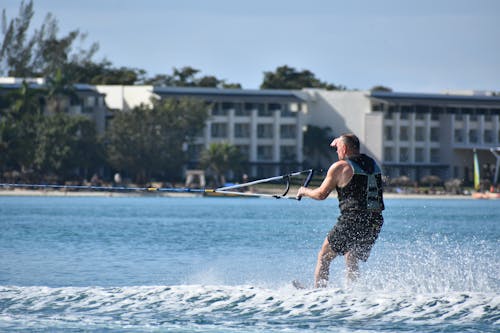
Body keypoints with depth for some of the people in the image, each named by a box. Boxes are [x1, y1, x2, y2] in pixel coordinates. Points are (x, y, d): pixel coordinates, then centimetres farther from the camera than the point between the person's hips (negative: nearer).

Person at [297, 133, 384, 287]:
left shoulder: (340, 167, -5)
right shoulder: (373, 164, 13)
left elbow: (321, 194, 2)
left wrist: (304, 191, 22)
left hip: (352, 221, -6)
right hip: (375, 222, 6)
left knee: (323, 257, 8)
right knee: (352, 260, 22)